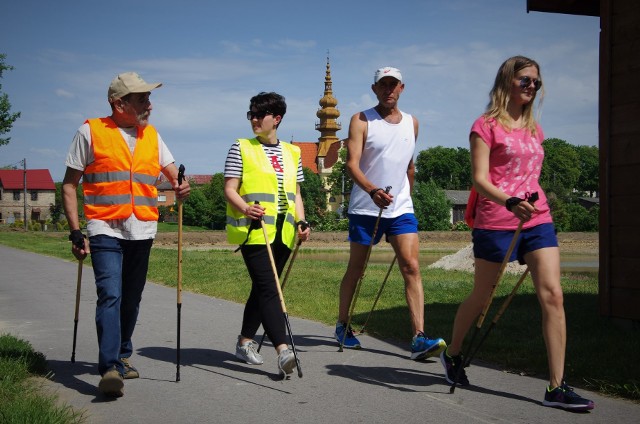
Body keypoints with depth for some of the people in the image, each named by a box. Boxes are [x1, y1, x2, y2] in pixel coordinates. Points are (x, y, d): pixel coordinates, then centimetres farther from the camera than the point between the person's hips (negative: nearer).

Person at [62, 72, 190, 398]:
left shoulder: (151, 135, 12)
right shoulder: (91, 132, -2)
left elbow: (172, 172, 11)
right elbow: (69, 185, 0)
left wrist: (180, 187, -15)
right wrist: (76, 232, -7)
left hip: (142, 233, 5)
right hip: (106, 231, -5)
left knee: (131, 299, 13)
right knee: (110, 296, -17)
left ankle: (122, 357, 29)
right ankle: (109, 369, -19)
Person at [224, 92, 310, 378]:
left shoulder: (292, 153, 15)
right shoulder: (241, 148, 2)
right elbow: (229, 189, -3)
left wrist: (301, 222, 3)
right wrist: (245, 208, -24)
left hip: (283, 233, 5)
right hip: (254, 231, -5)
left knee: (263, 288, 12)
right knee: (268, 289, -15)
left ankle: (245, 342, 26)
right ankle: (283, 351, -23)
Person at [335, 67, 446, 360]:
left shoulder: (412, 123, 11)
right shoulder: (361, 121, -4)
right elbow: (352, 163, -16)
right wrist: (372, 190, -32)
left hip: (401, 208, 3)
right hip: (365, 208, -3)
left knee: (411, 267, -10)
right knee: (355, 270, 8)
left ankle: (419, 338, -13)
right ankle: (342, 326, 27)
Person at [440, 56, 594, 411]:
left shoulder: (534, 128, 16)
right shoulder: (486, 125, -4)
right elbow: (479, 179, -13)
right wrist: (510, 202, -28)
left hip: (538, 220, 6)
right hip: (495, 222, -5)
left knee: (552, 295, -8)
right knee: (481, 296, 9)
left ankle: (556, 387, -6)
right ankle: (452, 354, 35)